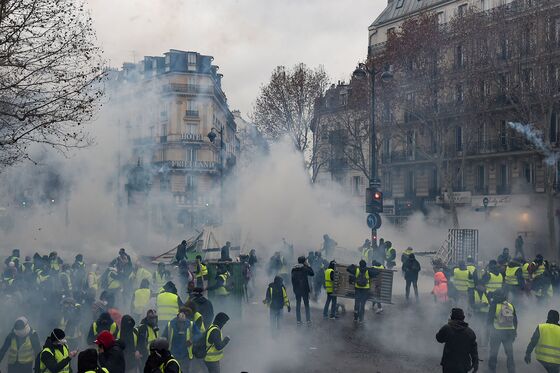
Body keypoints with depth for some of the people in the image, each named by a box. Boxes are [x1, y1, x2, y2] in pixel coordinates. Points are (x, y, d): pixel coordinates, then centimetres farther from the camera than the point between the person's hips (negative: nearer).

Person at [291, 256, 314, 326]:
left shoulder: (293, 269, 2)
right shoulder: (305, 268, -12)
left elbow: (292, 279, 5)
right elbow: (312, 274, 0)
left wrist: (294, 288, 12)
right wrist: (308, 266, 1)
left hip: (296, 289, 4)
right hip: (304, 289, -4)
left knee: (298, 305, 10)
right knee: (306, 305, 4)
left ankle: (298, 321, 10)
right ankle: (308, 321, -1)